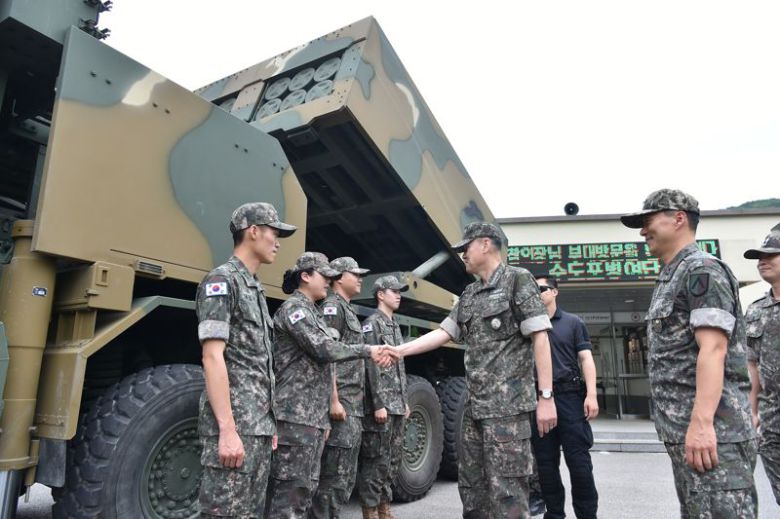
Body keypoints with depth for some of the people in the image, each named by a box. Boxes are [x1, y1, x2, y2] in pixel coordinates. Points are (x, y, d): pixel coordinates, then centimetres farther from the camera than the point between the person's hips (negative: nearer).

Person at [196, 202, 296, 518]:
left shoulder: (255, 289, 17)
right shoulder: (222, 281, -9)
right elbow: (212, 357, -18)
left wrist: (268, 424, 18)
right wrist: (228, 429, -22)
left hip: (259, 426, 9)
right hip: (233, 426, -9)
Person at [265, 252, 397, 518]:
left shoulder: (313, 312, 19)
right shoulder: (293, 307, -9)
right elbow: (322, 348, -20)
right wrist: (368, 350, -12)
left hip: (314, 416, 9)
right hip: (295, 415, -9)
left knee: (306, 489, 14)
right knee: (290, 490, -5)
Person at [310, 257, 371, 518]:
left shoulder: (348, 310, 21)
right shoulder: (332, 307, -9)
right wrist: (334, 400, -22)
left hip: (353, 406, 10)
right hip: (340, 404, -10)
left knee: (347, 478, 16)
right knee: (334, 477, -5)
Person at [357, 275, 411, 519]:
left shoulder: (395, 325, 18)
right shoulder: (372, 323, -9)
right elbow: (371, 366, -17)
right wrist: (379, 403, -20)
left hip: (396, 404, 9)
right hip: (381, 403, -9)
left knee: (393, 459, 14)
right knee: (376, 459, -2)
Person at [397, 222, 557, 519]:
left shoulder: (517, 280, -6)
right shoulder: (469, 296, 17)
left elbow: (540, 338, -11)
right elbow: (442, 333, 16)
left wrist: (546, 396, -17)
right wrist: (399, 350, 8)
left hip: (508, 404, -8)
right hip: (474, 406, 8)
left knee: (506, 491, -4)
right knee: (471, 486, 15)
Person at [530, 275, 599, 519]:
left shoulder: (573, 322, 8)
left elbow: (585, 358, 1)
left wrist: (591, 394, -8)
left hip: (569, 396, -2)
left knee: (579, 460, 0)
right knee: (545, 462, 8)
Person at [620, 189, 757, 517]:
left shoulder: (702, 270, -9)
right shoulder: (670, 278, 20)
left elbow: (713, 349, -19)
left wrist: (702, 422, -25)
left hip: (711, 430, -10)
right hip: (681, 430, 10)